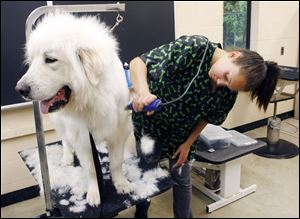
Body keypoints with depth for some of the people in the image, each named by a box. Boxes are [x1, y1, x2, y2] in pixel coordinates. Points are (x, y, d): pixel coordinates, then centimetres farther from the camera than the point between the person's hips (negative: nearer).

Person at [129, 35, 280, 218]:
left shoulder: (228, 92, -18)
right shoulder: (194, 48, -33)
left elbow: (207, 117, -1)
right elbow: (138, 63, -34)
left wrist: (188, 143, -4)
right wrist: (143, 92, -51)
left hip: (182, 131, 2)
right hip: (150, 120, -2)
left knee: (181, 179, 8)